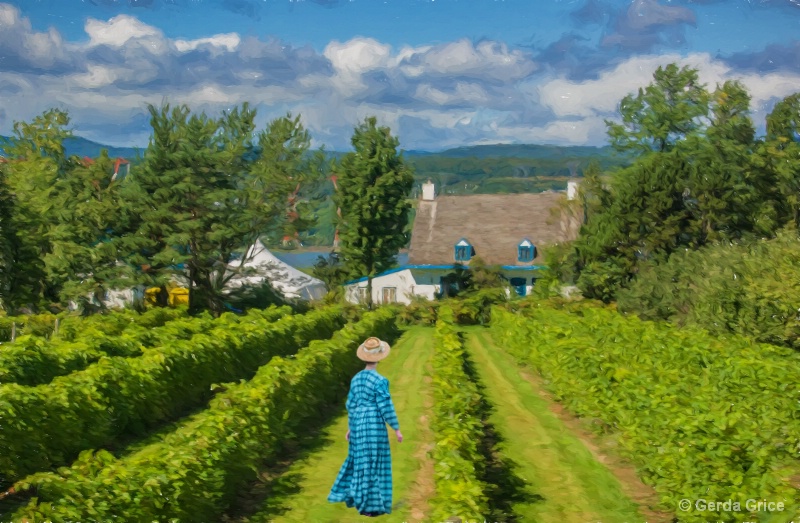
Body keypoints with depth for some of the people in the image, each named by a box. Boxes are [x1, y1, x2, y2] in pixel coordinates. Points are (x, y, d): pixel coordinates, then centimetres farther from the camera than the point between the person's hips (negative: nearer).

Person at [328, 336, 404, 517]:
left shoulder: (356, 378, 4)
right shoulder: (380, 381, -18)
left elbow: (351, 404, 10)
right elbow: (386, 407, -17)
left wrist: (351, 427, 21)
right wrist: (397, 429, -10)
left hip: (359, 424, 7)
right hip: (375, 425, -7)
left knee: (360, 460, 22)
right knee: (374, 464, 1)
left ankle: (350, 495, 30)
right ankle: (370, 506, 5)